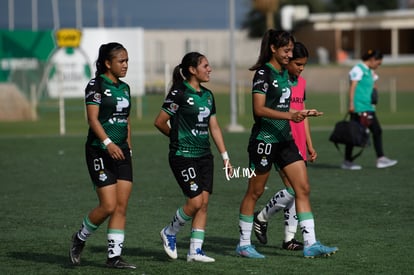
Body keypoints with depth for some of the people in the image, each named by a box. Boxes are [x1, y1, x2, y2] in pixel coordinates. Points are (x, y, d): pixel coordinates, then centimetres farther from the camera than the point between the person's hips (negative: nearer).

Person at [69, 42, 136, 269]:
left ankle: (114, 256, 4)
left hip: (121, 152, 7)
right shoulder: (95, 85, -8)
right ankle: (80, 238, 14)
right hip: (99, 152, -7)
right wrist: (108, 143, -29)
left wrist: (129, 148, 17)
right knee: (108, 206, -10)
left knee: (122, 207, 0)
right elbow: (92, 118, -17)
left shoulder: (124, 88, 14)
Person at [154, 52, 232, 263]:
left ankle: (195, 250, 5)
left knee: (204, 202, 1)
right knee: (195, 201, -11)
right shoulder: (179, 94, -12)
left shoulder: (207, 95, 11)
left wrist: (225, 156, 12)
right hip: (183, 156, -7)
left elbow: (214, 127, 15)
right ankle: (169, 232, 13)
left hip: (204, 156, 7)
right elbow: (159, 122, -7)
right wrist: (177, 136, 8)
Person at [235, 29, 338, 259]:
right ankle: (244, 244, 14)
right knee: (254, 192, 3)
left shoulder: (285, 73, 12)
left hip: (284, 139, 8)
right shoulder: (263, 73, -13)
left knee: (303, 188, 0)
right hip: (264, 140, -8)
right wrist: (289, 116, -30)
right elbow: (259, 109, -22)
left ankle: (310, 244, -1)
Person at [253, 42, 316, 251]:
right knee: (293, 190, -13)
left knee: (298, 192, 6)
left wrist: (310, 146, 18)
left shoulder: (301, 83, 13)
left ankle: (289, 238, 11)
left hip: (298, 146, 8)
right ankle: (261, 218, 8)